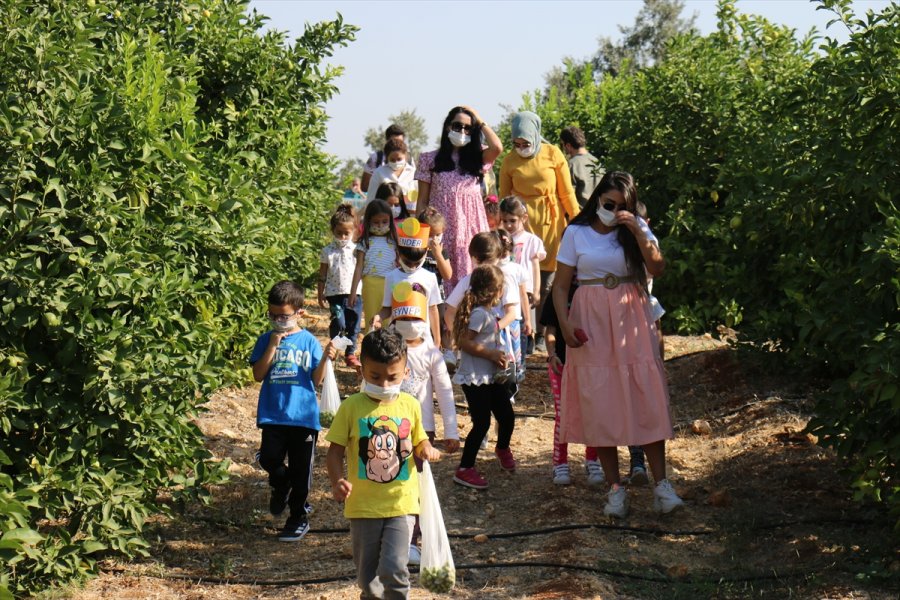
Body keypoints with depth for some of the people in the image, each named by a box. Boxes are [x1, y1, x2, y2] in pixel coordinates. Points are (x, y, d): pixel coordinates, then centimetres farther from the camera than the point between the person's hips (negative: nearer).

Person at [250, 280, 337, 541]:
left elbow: (317, 380, -1)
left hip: (303, 415, -1)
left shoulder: (309, 341, 2)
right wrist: (273, 346, -12)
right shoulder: (266, 340, 5)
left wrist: (325, 359, -19)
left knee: (300, 469, 5)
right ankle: (281, 485, 24)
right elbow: (258, 374, -4)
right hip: (272, 414, 1)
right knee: (269, 458, -12)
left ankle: (299, 518, 21)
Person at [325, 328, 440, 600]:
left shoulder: (410, 405, 0)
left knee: (394, 569, -15)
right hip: (363, 505, 0)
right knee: (367, 576, 11)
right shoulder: (351, 407, -6)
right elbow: (335, 451, -3)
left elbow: (419, 442, 14)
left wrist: (426, 450, -10)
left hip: (401, 503, 0)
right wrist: (338, 481, -21)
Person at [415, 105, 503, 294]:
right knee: (441, 284, -4)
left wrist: (480, 121, 1)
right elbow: (422, 201, 7)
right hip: (440, 230, -1)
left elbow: (497, 147, -12)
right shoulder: (430, 159, 8)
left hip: (470, 229, 1)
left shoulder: (477, 157, 11)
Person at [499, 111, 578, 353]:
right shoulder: (510, 161, 3)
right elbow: (504, 197, 11)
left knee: (547, 278, 1)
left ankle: (540, 334, 10)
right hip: (522, 220, 0)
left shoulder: (553, 155, 0)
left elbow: (567, 192, 4)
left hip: (551, 220, 0)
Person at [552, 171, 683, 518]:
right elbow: (560, 285, 4)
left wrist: (637, 232, -17)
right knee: (599, 405, -1)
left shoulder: (637, 229, 7)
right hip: (591, 325, 0)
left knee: (647, 401, -5)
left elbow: (658, 269, -7)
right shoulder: (577, 233, 4)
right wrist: (565, 323, -10)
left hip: (631, 321, 1)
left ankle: (661, 485, -1)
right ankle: (615, 488, 6)